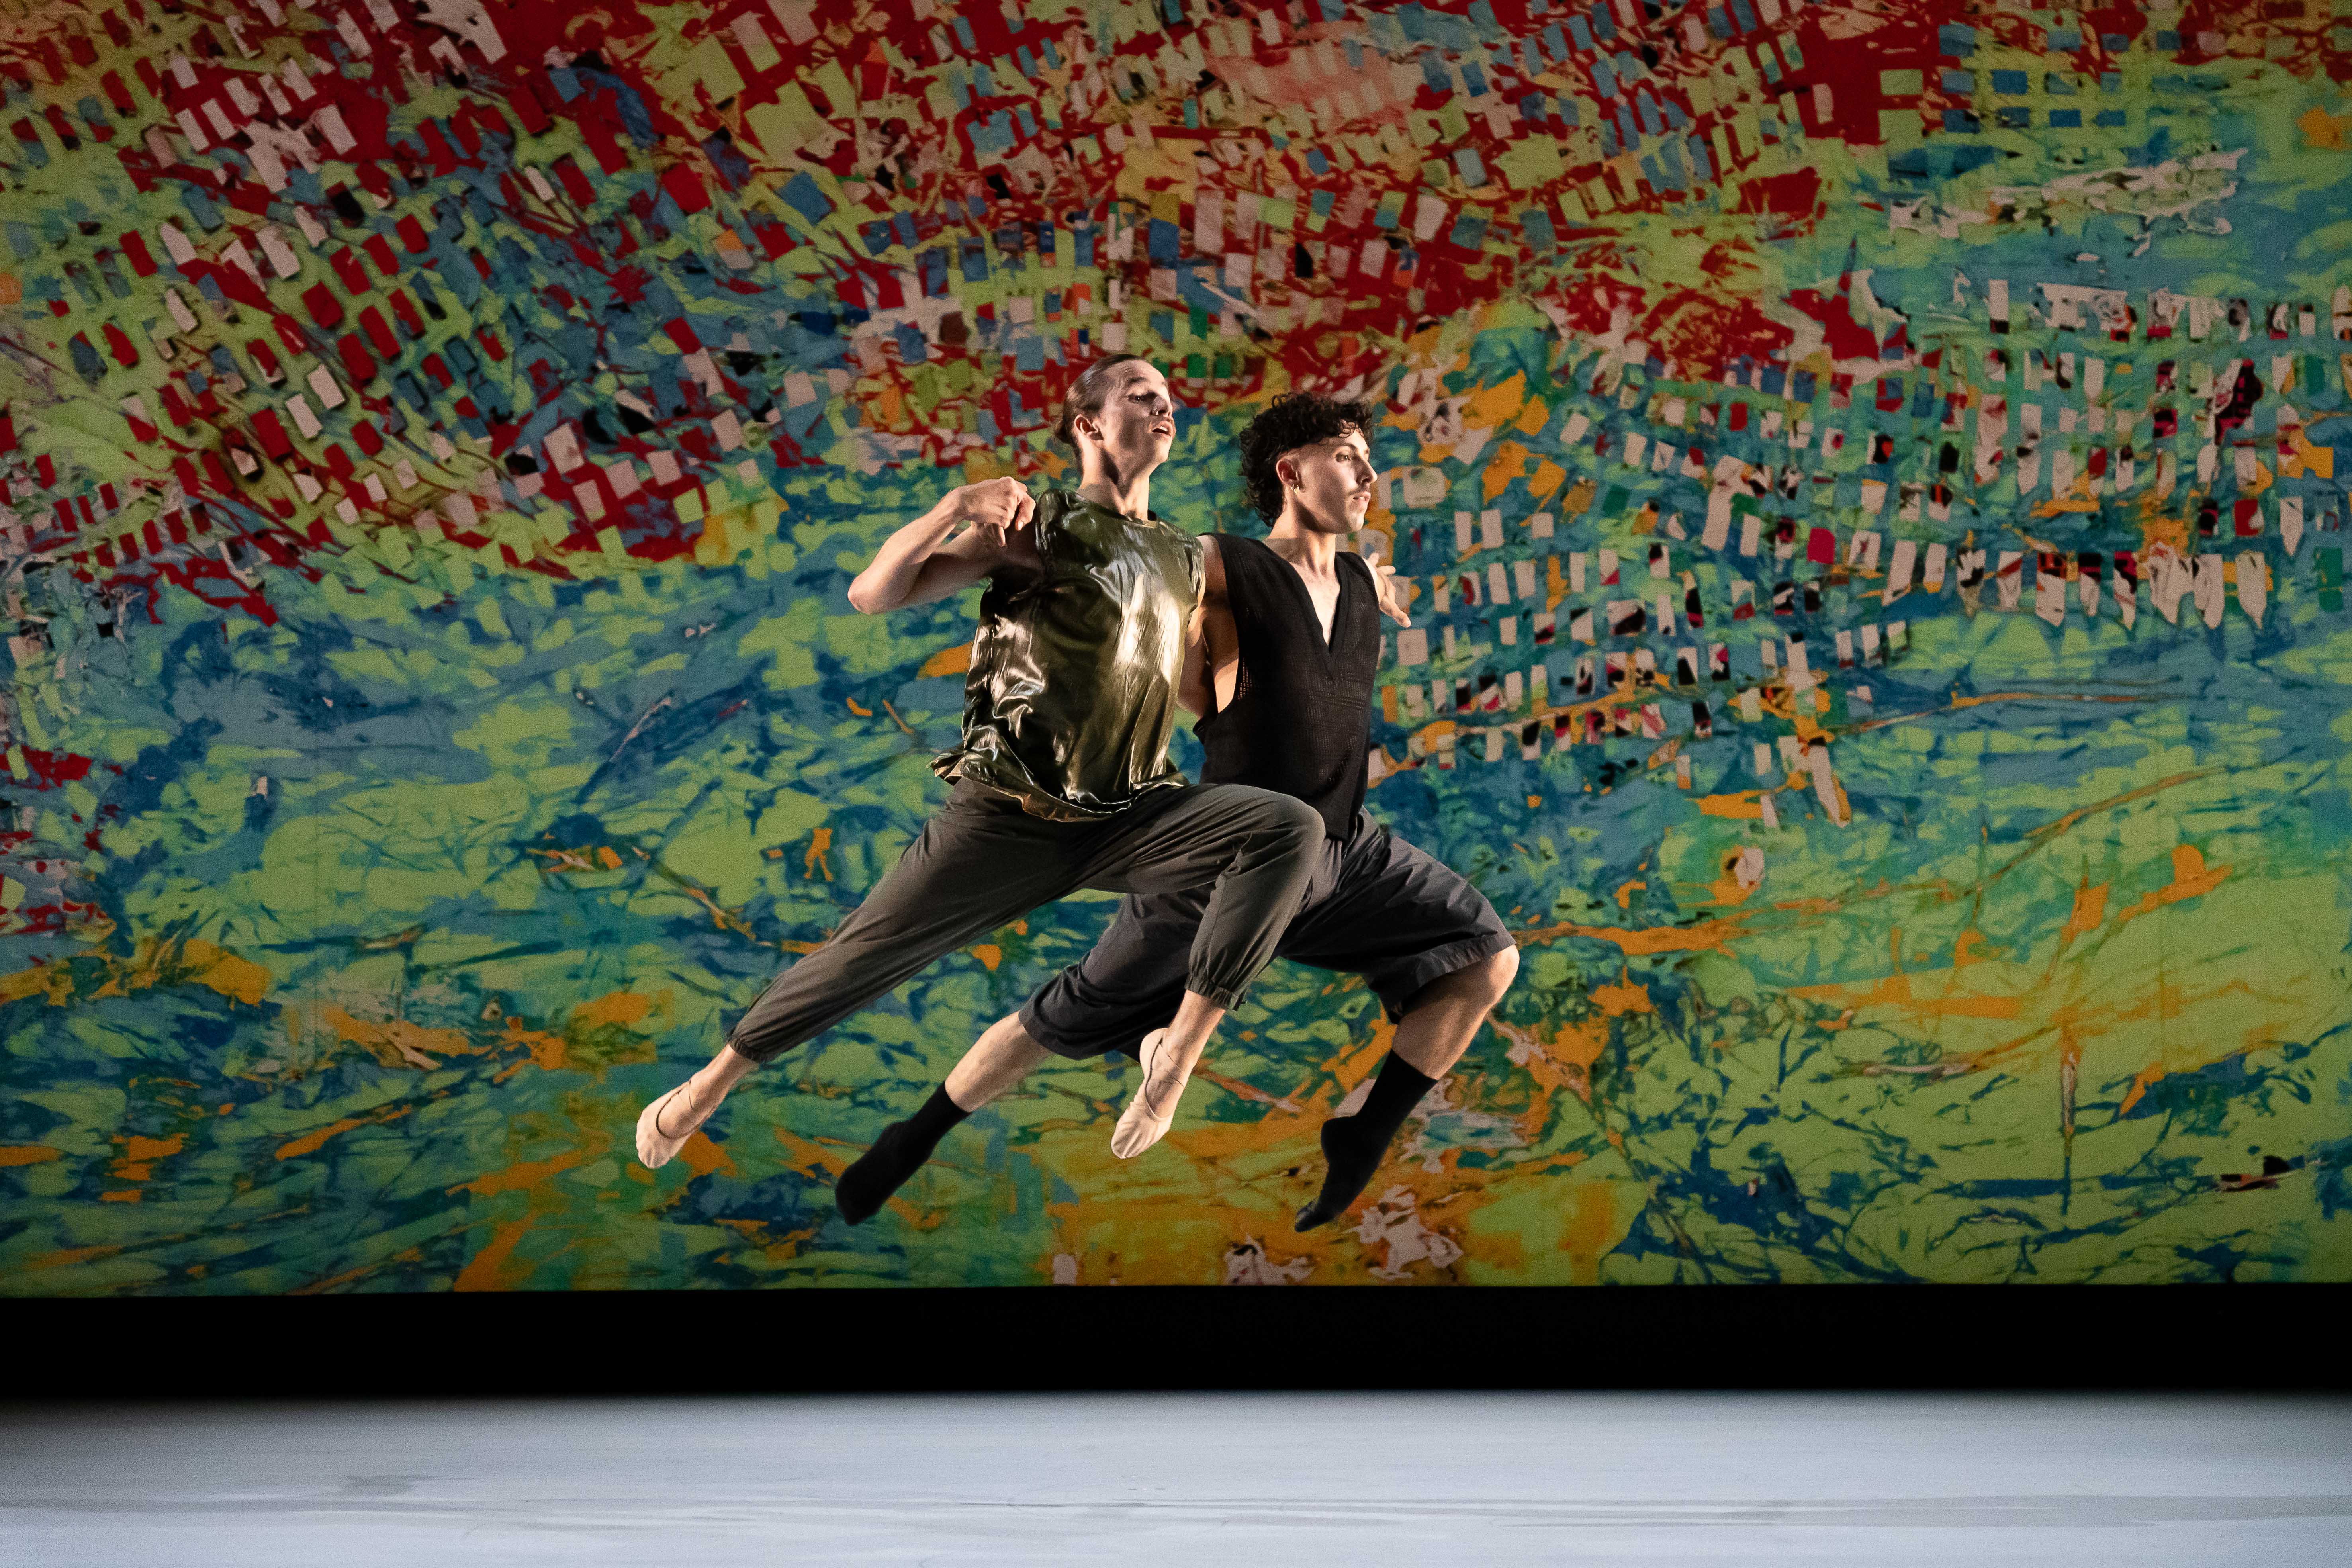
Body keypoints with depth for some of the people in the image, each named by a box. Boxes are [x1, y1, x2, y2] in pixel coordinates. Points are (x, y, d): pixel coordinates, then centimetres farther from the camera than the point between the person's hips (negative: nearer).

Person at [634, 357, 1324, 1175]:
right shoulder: (1038, 525, 0)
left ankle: (1183, 1046, -22)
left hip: (1131, 816, 3)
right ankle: (710, 1083, 23)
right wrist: (959, 505, -23)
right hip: (1012, 820, -3)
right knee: (863, 955, 0)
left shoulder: (1186, 559, 16)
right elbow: (871, 593, -7)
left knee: (1291, 828, -21)